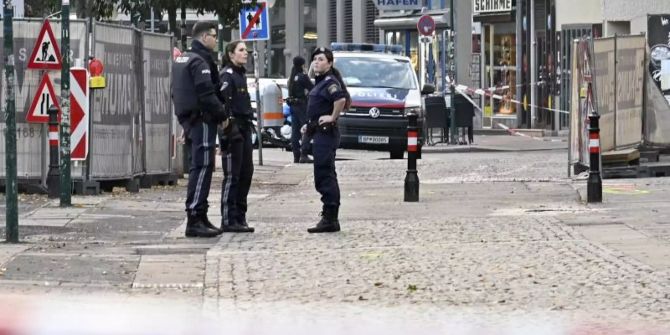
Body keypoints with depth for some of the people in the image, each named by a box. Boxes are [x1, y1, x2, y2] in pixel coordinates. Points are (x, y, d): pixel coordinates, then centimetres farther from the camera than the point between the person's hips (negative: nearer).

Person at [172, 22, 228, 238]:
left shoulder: (181, 60, 18)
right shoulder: (200, 62, -13)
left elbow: (177, 92, 22)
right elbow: (207, 94, -21)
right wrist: (222, 115, -11)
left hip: (189, 120, 10)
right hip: (202, 120, -10)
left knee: (200, 167, 14)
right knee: (202, 167, -11)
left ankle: (200, 218, 18)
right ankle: (194, 220, -16)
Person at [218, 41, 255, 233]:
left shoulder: (241, 74, 18)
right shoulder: (227, 75, -11)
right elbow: (224, 103, -19)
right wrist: (228, 131, -24)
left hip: (244, 129, 9)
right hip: (233, 130, -9)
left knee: (246, 174, 10)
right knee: (232, 176, -6)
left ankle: (240, 218, 15)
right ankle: (229, 221, -4)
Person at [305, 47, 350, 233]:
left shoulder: (329, 82, -15)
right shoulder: (321, 81, 17)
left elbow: (340, 99, -34)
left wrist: (333, 117, -21)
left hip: (326, 133, -11)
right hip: (320, 133, 11)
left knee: (325, 175, -11)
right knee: (324, 177, 14)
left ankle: (330, 219, -12)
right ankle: (330, 219, 20)